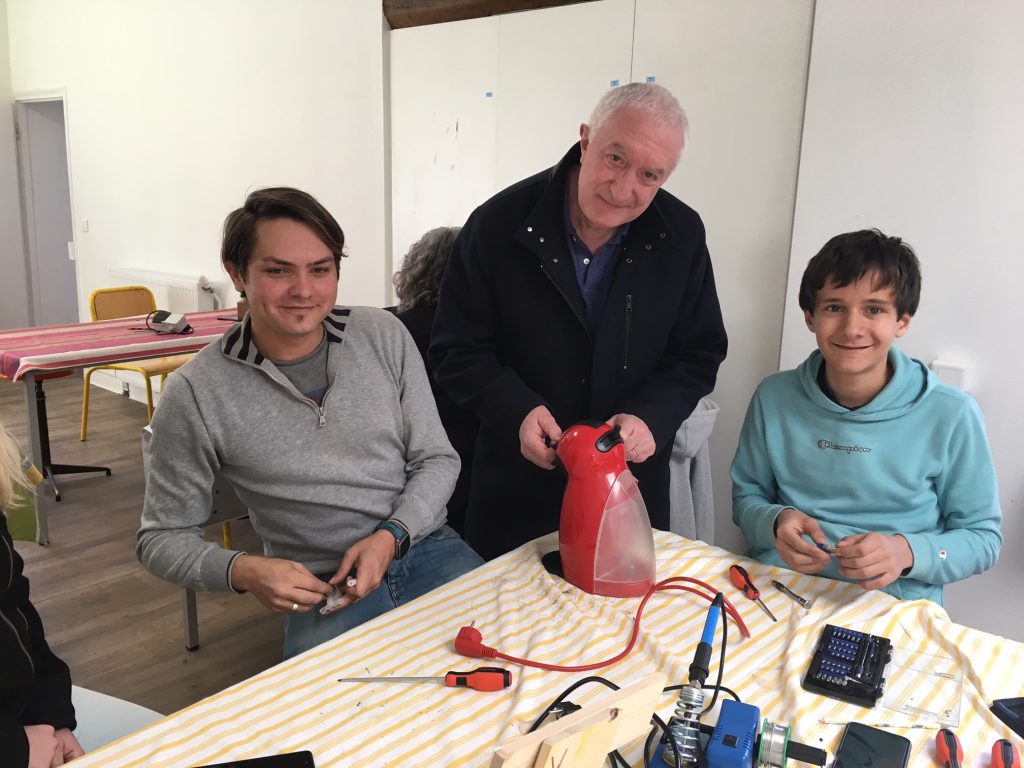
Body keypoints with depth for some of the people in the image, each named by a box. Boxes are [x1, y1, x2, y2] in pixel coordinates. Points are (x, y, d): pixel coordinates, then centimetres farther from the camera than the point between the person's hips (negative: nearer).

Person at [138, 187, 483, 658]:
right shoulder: (195, 395, -9)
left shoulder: (383, 335, -2)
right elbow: (162, 538, 0)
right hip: (321, 587, -2)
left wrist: (391, 536, -13)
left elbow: (436, 459, 4)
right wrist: (243, 572, -19)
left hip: (424, 547, 3)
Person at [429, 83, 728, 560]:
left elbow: (699, 355, 2)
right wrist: (516, 410, -24)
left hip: (635, 481, 2)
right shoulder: (498, 225, -13)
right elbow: (457, 350, -8)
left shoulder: (683, 237, -6)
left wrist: (650, 417, -16)